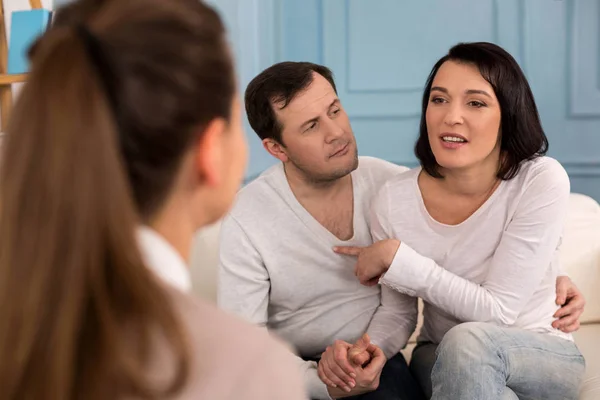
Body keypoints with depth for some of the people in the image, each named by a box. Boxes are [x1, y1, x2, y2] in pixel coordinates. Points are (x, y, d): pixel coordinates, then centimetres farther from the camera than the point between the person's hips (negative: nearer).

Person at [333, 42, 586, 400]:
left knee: (467, 341, -36)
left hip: (545, 356, -1)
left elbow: (496, 310, -21)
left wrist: (395, 257, -23)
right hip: (443, 359, 2)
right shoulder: (394, 200, -12)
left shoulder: (543, 182, -20)